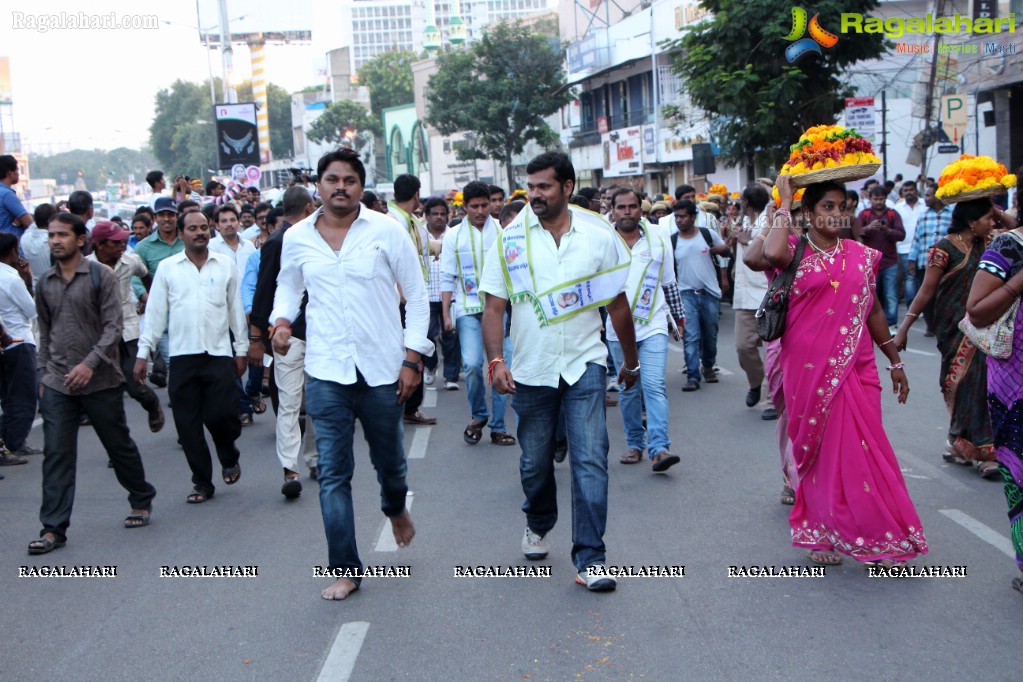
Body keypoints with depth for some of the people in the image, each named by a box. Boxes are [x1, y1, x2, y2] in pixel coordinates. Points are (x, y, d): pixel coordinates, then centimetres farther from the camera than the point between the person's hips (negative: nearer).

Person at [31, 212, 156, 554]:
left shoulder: (101, 276, -5)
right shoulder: (45, 282, 8)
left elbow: (113, 327, -11)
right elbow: (45, 332, 17)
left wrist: (90, 363, -20)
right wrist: (43, 374, 13)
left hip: (101, 380, -3)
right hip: (57, 384, 3)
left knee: (119, 446, 10)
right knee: (56, 455, -1)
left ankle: (141, 500, 31)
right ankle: (53, 528, 2)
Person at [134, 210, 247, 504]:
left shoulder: (225, 264, 6)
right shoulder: (167, 268, 5)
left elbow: (236, 309, 10)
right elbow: (155, 312, 5)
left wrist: (241, 349, 9)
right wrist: (143, 353, 2)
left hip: (219, 353, -1)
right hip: (182, 355, 1)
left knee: (221, 415, -8)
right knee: (188, 424, 3)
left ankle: (229, 459, 23)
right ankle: (202, 482, 16)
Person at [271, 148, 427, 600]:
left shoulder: (386, 230, -3)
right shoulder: (297, 238, 4)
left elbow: (417, 295, 0)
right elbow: (288, 287, 21)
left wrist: (412, 357, -5)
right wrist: (282, 320, -1)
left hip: (382, 368, -1)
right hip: (326, 372, 1)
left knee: (389, 460, 15)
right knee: (333, 473, 0)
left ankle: (396, 508, 50)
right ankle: (345, 569, 12)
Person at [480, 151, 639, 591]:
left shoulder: (599, 236, -2)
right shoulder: (511, 239, -3)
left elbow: (618, 303, 8)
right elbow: (494, 306, -2)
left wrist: (631, 361, 16)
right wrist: (495, 361, -15)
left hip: (584, 365, -1)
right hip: (531, 370, 1)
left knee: (590, 461, -9)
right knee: (534, 463, 14)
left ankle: (589, 559, -3)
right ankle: (538, 526, 43)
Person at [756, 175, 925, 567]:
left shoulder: (861, 255, 10)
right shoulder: (795, 251, -1)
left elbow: (873, 311, 16)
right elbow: (772, 253, -27)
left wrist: (895, 361, 18)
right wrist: (784, 204, -13)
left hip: (855, 368, 3)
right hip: (809, 369, -3)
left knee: (863, 449, 1)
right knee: (819, 449, 5)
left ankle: (882, 538, 12)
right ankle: (823, 535, 18)